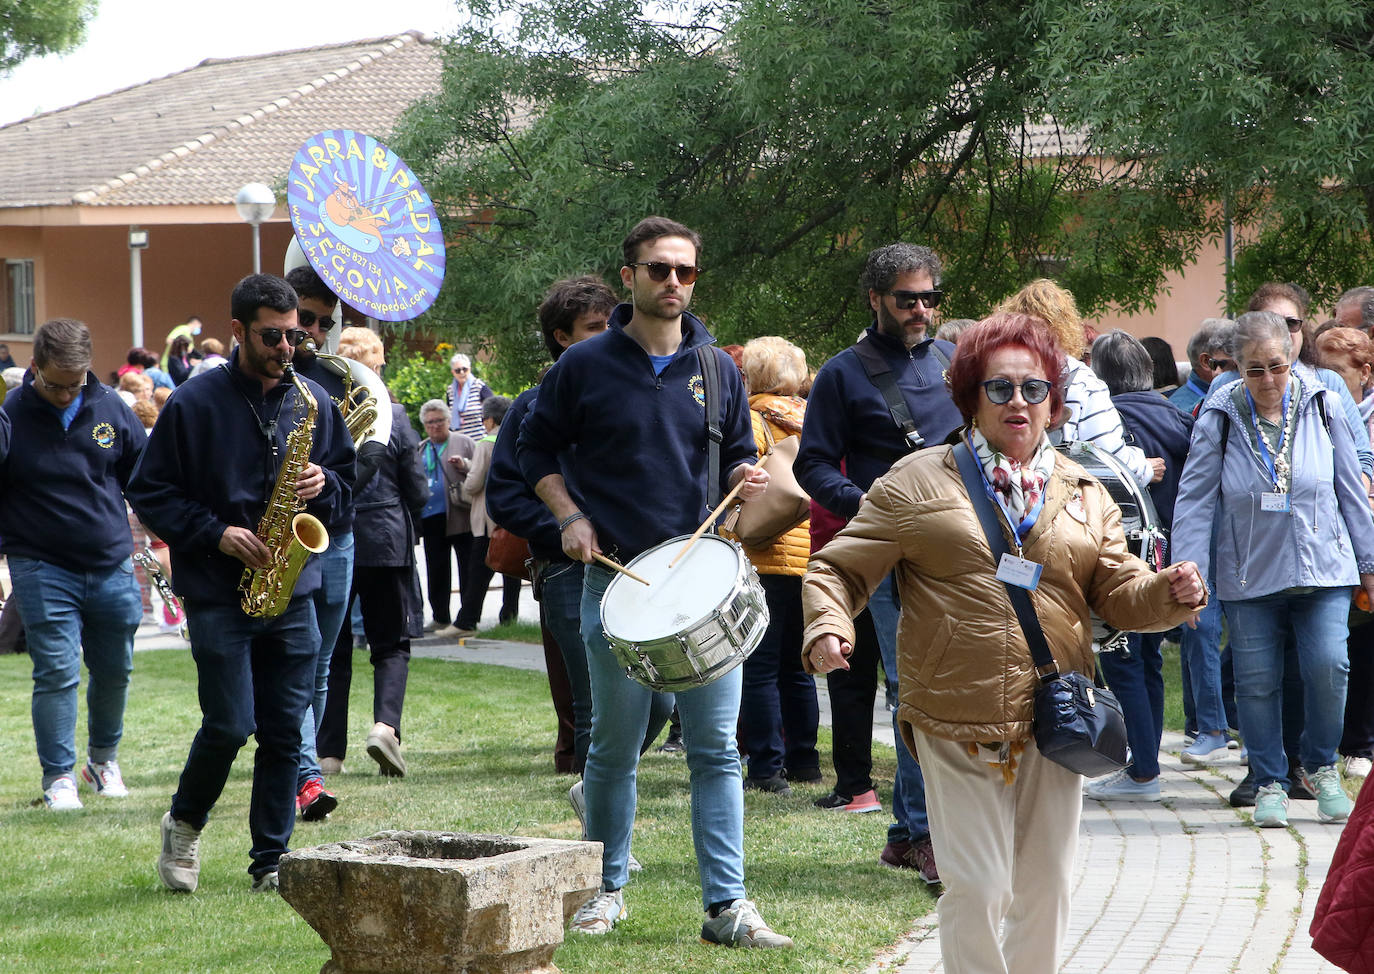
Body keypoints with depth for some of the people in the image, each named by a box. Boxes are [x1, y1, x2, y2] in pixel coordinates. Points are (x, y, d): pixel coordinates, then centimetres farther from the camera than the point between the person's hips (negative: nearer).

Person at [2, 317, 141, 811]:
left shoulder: (108, 407, 0)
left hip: (111, 566, 3)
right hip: (42, 567, -3)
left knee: (114, 670, 13)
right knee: (57, 672, -8)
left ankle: (104, 759, 34)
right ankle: (59, 776, 3)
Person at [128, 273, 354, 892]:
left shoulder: (314, 401, 9)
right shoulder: (194, 404, -4)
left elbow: (348, 480, 18)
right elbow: (149, 492, -2)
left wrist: (324, 486, -5)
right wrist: (216, 533, -13)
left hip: (291, 590, 4)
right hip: (218, 592, -4)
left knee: (285, 730, 3)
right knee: (230, 724, -9)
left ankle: (271, 860, 11)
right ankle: (184, 824, 17)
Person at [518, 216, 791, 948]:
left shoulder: (717, 371, 8)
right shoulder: (585, 366, 0)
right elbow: (537, 448, 8)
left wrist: (744, 480, -5)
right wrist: (570, 518, -5)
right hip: (615, 577, -2)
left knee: (716, 746, -3)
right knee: (614, 745, 5)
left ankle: (727, 905, -2)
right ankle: (606, 889, 19)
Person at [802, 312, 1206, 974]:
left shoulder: (1083, 495, 13)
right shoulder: (915, 484, 2)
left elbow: (1121, 594, 12)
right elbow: (839, 569, 3)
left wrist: (1170, 594, -10)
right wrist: (828, 628, -17)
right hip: (956, 727, -3)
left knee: (1045, 887, 10)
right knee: (977, 891, -5)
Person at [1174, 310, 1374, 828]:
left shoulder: (1320, 407, 0)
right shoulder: (1218, 419, -5)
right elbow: (1194, 499, -3)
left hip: (1323, 570, 0)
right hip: (1249, 575, 0)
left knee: (1327, 665, -12)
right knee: (1256, 679, 1)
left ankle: (1320, 766, 11)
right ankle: (1269, 783, 17)